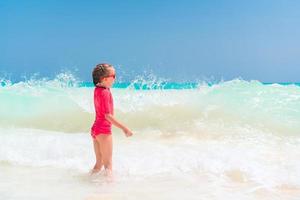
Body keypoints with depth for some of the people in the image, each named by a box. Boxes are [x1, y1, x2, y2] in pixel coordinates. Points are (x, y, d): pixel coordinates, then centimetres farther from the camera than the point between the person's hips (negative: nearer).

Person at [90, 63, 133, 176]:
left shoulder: (97, 89, 5)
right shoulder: (105, 92, -19)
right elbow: (108, 116, -23)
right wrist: (124, 128, -22)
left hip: (95, 129, 9)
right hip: (104, 130, -9)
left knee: (99, 163, 17)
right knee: (108, 164, -4)